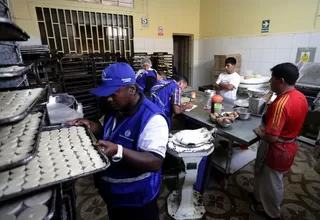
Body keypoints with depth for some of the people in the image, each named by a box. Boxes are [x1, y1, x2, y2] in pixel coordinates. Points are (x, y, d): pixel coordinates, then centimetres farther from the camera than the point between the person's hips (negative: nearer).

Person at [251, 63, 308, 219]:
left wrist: (258, 131, -11)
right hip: (288, 146, 9)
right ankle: (262, 199, 50)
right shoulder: (301, 97, -2)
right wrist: (266, 127, 10)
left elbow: (271, 137, -31)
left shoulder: (280, 104, -32)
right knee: (272, 180, 28)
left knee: (271, 182, 15)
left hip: (275, 150, -9)